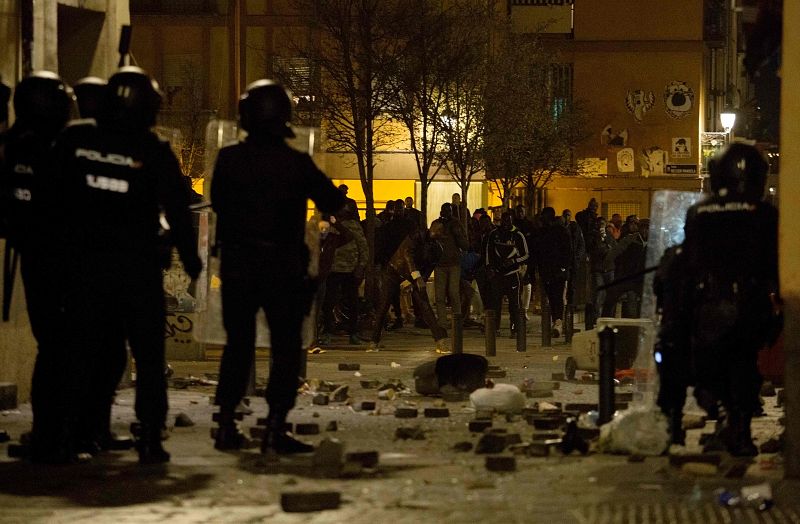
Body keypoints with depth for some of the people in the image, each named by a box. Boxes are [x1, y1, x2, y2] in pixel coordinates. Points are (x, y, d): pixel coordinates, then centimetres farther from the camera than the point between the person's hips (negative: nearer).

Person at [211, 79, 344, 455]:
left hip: (236, 264, 3)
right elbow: (331, 203, -1)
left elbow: (217, 202, 9)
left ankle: (226, 424, 12)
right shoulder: (296, 163, -9)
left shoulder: (229, 159, -3)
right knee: (286, 347, 2)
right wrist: (338, 194, 21)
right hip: (282, 266, -3)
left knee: (238, 344, 14)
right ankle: (275, 429, -6)